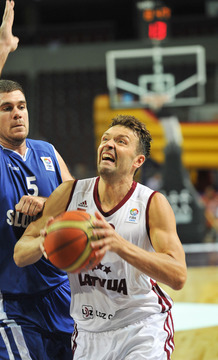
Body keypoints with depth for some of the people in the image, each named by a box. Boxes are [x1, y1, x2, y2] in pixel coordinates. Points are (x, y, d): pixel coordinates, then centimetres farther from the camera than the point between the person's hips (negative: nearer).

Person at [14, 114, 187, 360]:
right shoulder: (70, 194, -5)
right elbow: (19, 255, -2)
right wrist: (44, 243, -28)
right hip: (88, 330, 3)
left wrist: (118, 244, -39)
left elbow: (178, 276, -25)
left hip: (142, 331, -3)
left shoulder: (153, 204, -13)